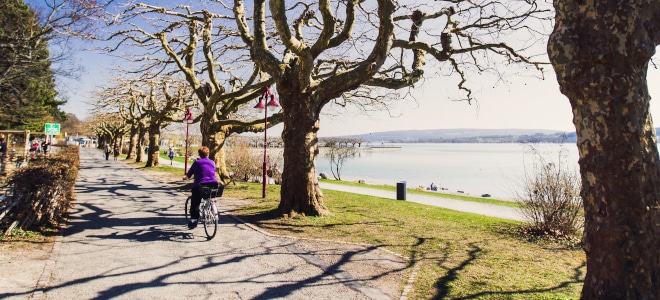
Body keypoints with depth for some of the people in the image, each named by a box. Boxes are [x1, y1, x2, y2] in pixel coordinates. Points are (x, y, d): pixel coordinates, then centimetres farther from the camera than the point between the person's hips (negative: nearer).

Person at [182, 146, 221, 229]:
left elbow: (190, 173, 12)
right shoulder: (212, 162, 14)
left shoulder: (197, 163, 4)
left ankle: (193, 220, -3)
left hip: (200, 185, -4)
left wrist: (186, 176, 33)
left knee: (195, 203, 5)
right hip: (213, 185, 4)